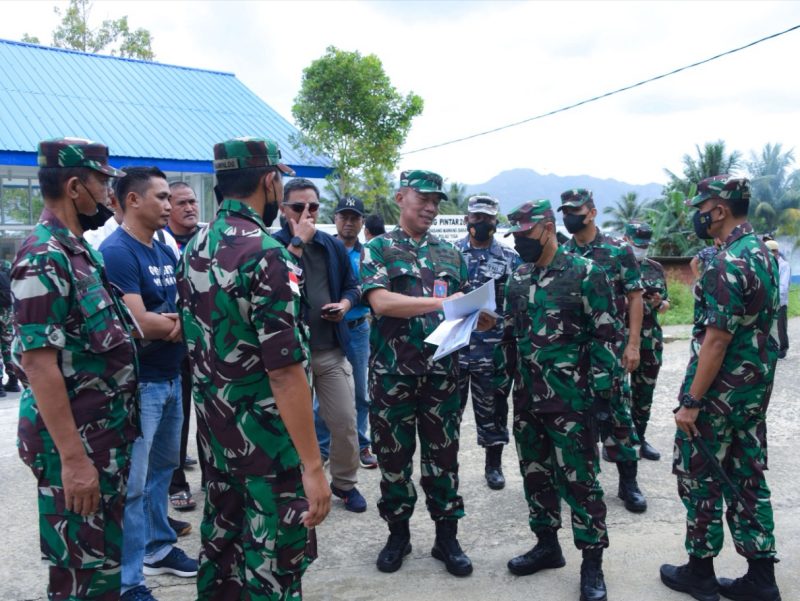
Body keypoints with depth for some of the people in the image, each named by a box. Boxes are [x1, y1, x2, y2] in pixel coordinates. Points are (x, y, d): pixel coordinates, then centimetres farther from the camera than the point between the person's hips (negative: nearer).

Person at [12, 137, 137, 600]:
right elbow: (38, 362, -24)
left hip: (106, 433, 9)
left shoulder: (80, 250, 11)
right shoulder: (44, 258, -19)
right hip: (75, 442, -9)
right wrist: (72, 456, -25)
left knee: (105, 556, 20)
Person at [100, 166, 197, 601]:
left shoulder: (164, 250, 10)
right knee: (132, 484, 0)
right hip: (137, 383, -9)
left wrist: (168, 324, -10)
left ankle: (159, 548, 36)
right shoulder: (116, 251, -16)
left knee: (162, 467, 20)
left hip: (171, 377, 9)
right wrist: (180, 321, -7)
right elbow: (139, 323, -23)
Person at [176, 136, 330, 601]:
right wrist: (313, 465, -23)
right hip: (267, 437, -8)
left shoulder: (195, 248, 5)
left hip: (213, 427, 8)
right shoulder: (265, 254, -21)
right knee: (273, 560, 5)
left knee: (221, 535, 21)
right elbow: (285, 371, -25)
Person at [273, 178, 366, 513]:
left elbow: (352, 286, 18)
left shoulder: (333, 246, 10)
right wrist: (297, 241, -21)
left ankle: (345, 482, 28)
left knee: (345, 422, 7)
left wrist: (344, 304, -4)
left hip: (332, 350, 4)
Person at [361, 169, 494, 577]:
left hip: (442, 372, 3)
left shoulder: (451, 254, 12)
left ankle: (446, 537, 22)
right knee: (393, 456, 9)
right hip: (392, 372, -3)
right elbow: (381, 302, -17)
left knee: (442, 455, 9)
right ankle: (398, 534, 26)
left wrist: (477, 319, -10)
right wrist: (441, 302, -23)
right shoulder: (378, 249, -1)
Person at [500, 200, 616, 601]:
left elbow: (606, 335, -9)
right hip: (526, 397, 6)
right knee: (535, 474, 15)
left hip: (569, 398, -6)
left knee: (579, 480, 0)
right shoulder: (517, 279, 9)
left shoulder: (585, 274, -8)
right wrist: (505, 380, 14)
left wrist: (599, 388, -14)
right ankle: (547, 544, 31)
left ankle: (592, 562, 13)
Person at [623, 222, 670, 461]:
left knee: (645, 391, 11)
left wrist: (659, 304, -6)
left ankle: (639, 439, 24)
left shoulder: (656, 269, 11)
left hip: (650, 339, 5)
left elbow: (666, 303, 16)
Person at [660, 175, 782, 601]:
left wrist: (691, 401, -20)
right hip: (755, 389, 9)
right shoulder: (762, 253, 9)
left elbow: (715, 340, -23)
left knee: (699, 477, 5)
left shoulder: (729, 263, -21)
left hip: (719, 391, -9)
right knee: (746, 478, 14)